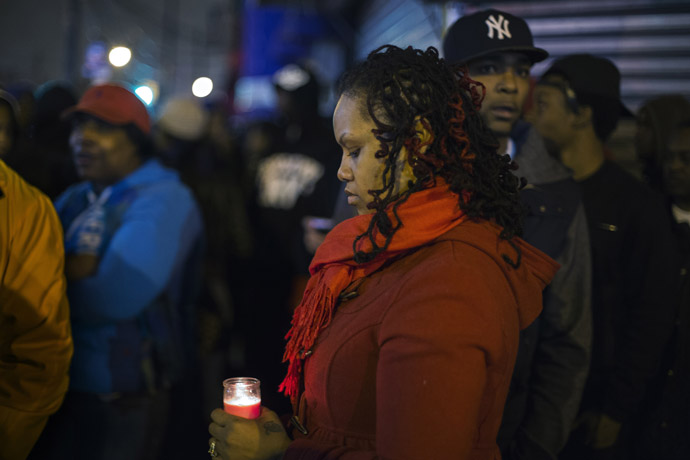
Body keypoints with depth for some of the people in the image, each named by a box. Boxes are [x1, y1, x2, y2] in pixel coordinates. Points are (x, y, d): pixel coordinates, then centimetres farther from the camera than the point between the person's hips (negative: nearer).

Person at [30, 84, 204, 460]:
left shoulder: (164, 201, -15)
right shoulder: (73, 199, 10)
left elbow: (115, 297, -26)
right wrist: (72, 274, -15)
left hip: (122, 402, -7)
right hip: (60, 386, 7)